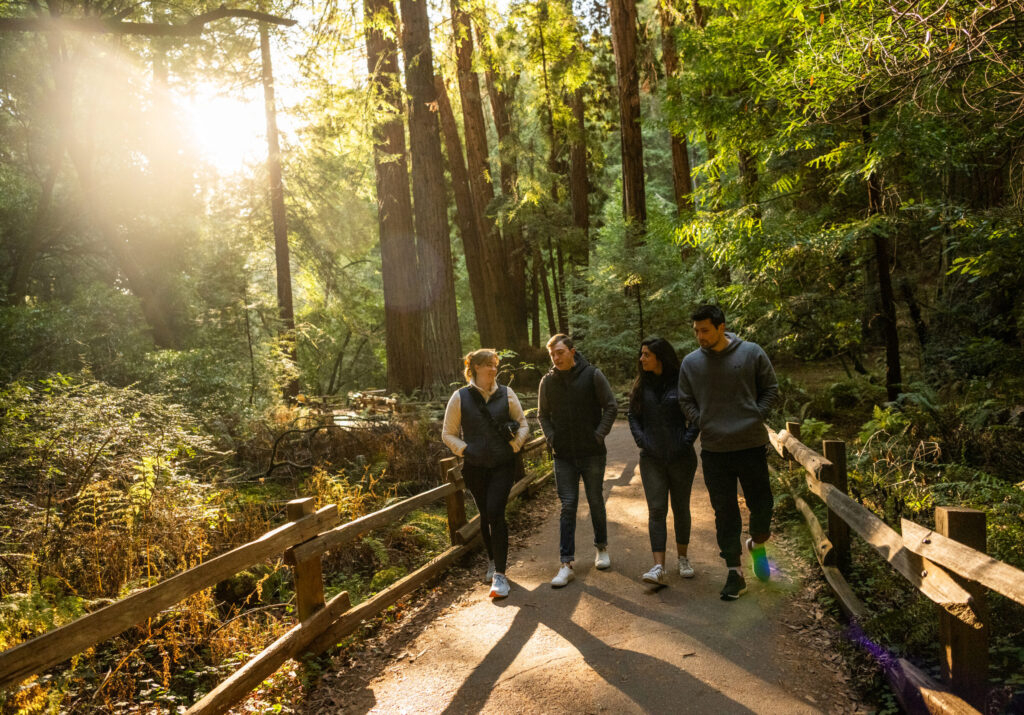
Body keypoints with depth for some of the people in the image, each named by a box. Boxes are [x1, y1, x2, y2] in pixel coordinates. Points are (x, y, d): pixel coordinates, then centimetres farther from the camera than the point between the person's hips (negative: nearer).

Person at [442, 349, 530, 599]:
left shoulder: (506, 394, 2)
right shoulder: (460, 397, -1)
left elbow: (523, 424, 11)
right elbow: (448, 434, 4)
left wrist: (514, 446, -5)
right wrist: (465, 450, -10)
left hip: (503, 465, -1)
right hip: (475, 467, 1)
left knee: (495, 513, -13)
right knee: (485, 516, 11)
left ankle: (500, 574, -7)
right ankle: (494, 561, 33)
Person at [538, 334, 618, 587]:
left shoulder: (592, 375, -6)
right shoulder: (547, 381, 2)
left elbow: (611, 406, -2)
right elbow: (543, 414, 14)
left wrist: (600, 435, -9)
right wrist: (551, 438, 1)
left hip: (592, 453, -1)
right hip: (563, 455, 2)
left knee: (596, 502, 11)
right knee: (568, 507, -1)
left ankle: (602, 549, 32)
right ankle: (566, 564, 1)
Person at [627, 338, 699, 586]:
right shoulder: (641, 385, 6)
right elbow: (633, 415, 11)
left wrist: (687, 440, -10)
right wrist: (641, 440, -2)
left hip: (681, 457, -2)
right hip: (652, 458, 2)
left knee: (681, 508, 11)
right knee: (656, 510, -4)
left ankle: (682, 558, 29)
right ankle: (658, 568, -7)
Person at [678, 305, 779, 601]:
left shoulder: (752, 353, -3)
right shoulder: (691, 362, 2)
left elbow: (771, 389, 6)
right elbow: (686, 401, 10)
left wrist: (756, 417, -6)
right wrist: (702, 423, -4)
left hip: (752, 444, -1)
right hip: (713, 449, 1)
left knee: (761, 504, 5)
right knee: (725, 512, 6)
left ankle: (757, 545, 38)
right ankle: (734, 573, 17)